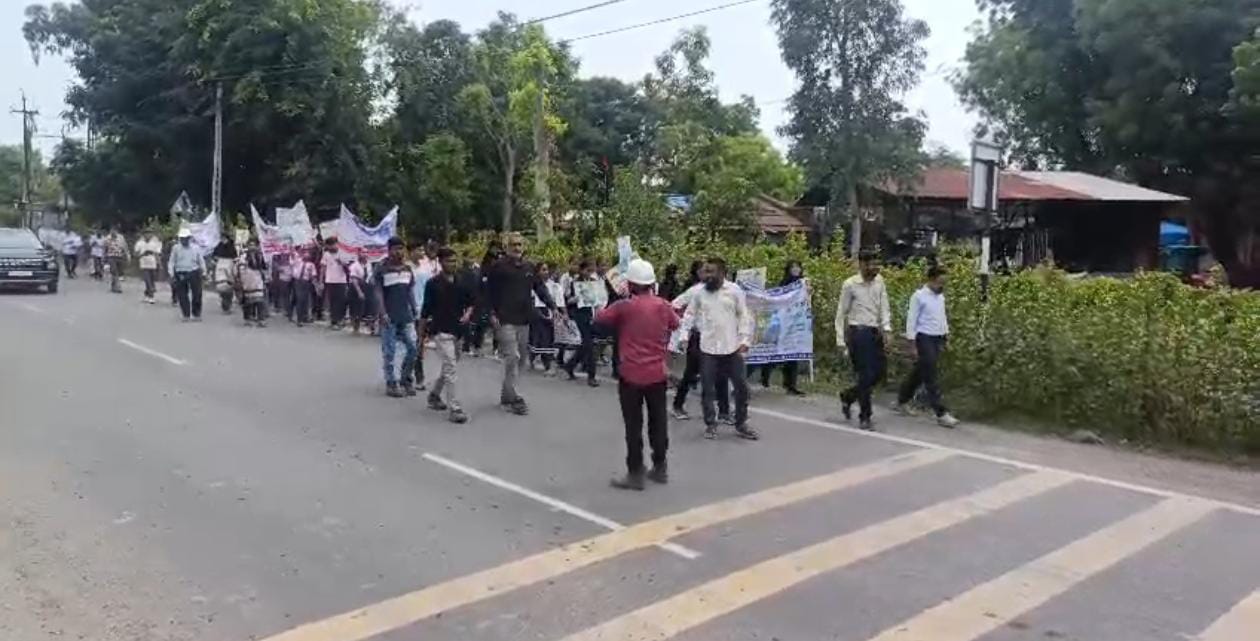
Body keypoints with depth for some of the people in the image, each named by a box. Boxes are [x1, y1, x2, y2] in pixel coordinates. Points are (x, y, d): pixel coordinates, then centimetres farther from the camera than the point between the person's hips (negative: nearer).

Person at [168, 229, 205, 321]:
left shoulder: (196, 248, 5)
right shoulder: (175, 248, 4)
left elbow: (201, 261, 10)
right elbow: (172, 262, 6)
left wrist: (204, 273, 7)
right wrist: (172, 274, 0)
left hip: (194, 273, 0)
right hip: (180, 274, 0)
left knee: (196, 295, 1)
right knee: (182, 296, 2)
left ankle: (196, 314, 15)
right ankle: (186, 315, 13)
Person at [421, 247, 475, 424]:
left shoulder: (460, 282, 8)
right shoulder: (433, 283, -6)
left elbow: (472, 301, 18)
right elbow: (426, 310, -4)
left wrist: (468, 313, -4)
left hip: (457, 331, 6)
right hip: (441, 331, -6)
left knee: (447, 368, 18)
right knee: (450, 369, -12)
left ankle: (434, 396, 39)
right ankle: (454, 409, -11)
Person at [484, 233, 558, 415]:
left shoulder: (529, 268, 13)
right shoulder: (499, 266, -3)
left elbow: (540, 289, 13)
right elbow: (489, 291, -3)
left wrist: (552, 306, 2)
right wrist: (492, 314, -10)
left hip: (524, 320, 6)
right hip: (505, 320, -6)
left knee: (520, 358, 10)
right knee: (512, 357, -12)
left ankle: (506, 395, 22)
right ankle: (513, 398, -7)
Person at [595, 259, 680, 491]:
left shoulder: (624, 306, -13)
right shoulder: (663, 305, -1)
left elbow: (599, 319, 0)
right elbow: (675, 324, 18)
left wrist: (615, 304, 15)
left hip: (632, 375, -4)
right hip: (658, 373, 4)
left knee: (634, 425, 3)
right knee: (658, 421, 14)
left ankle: (635, 474, 7)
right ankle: (660, 468, 24)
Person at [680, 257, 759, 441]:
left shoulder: (734, 290, -2)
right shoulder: (699, 292, 2)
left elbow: (745, 316, 0)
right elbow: (689, 316, 6)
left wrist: (745, 340, -8)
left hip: (732, 348, 0)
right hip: (708, 348, 1)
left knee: (741, 387, 6)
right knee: (708, 389, 5)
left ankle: (741, 424, 20)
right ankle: (710, 424, 20)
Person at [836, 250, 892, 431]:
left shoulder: (879, 281, 8)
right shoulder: (850, 284, -7)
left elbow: (884, 306, 6)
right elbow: (841, 313, -3)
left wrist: (886, 328, -8)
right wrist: (841, 340, -5)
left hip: (875, 332, 6)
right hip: (858, 332, -6)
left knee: (880, 370, 8)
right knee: (866, 375, -4)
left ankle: (847, 397, 29)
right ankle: (864, 417, 9)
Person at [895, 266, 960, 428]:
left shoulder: (940, 296, 10)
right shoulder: (919, 296, -12)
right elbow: (911, 321, -12)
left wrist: (946, 335, 16)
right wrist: (913, 346, -14)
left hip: (937, 339, 8)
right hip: (925, 339, -8)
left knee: (919, 373, 16)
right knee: (931, 378, -6)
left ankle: (901, 402, 31)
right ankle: (941, 414, -5)